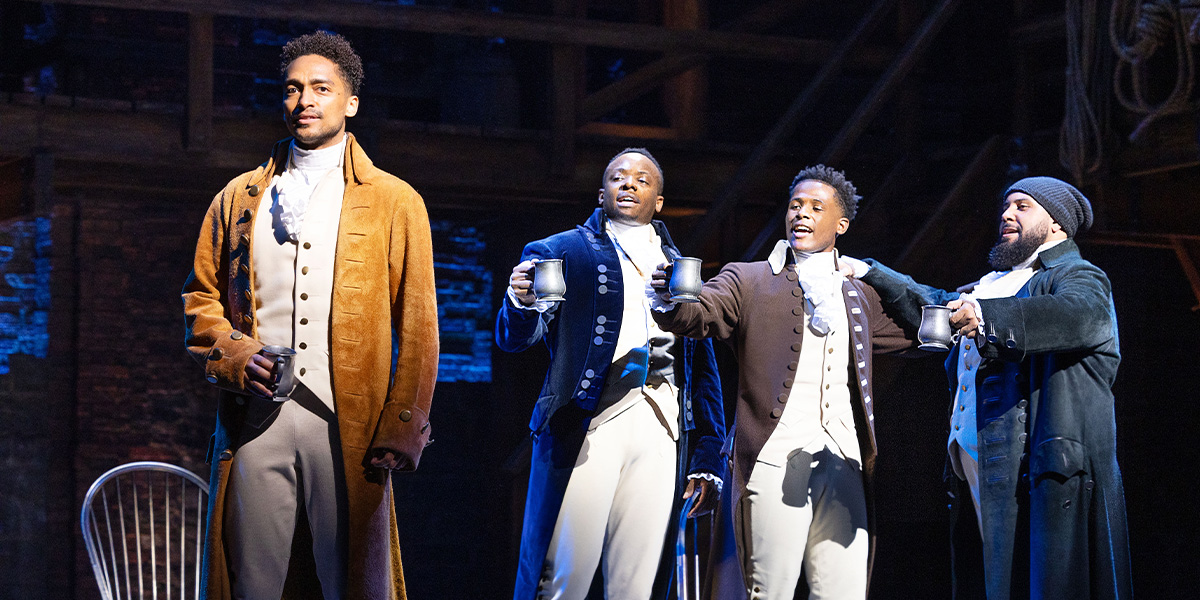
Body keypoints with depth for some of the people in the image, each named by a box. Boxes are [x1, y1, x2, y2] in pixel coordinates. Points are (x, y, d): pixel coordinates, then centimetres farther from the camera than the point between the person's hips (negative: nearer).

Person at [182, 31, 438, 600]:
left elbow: (418, 329, 5)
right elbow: (201, 294, 20)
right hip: (256, 419, 2)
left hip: (348, 425, -2)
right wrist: (229, 354, -1)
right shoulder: (239, 197, 18)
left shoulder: (395, 203, 10)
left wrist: (400, 432, -4)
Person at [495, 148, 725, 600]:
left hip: (660, 429, 3)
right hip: (589, 423, -3)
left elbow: (704, 370, 21)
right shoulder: (562, 251, 12)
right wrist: (522, 303, -25)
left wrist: (706, 460, 12)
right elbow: (515, 337, 0)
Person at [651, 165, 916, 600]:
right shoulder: (749, 281, 9)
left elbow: (910, 334, 30)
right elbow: (701, 313, -7)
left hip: (842, 466, 3)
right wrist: (670, 303, -32)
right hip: (774, 463, -3)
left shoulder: (859, 296, 21)